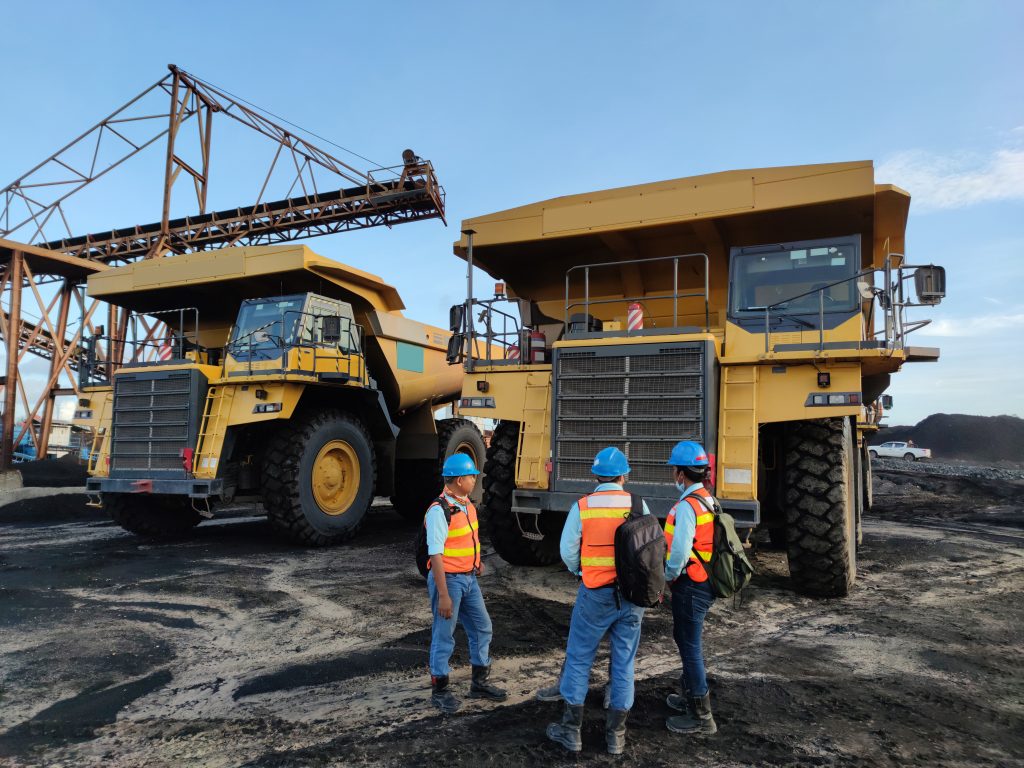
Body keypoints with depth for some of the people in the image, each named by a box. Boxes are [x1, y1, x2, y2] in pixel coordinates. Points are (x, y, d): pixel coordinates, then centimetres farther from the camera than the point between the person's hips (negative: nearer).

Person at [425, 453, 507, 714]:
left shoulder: (467, 505, 6)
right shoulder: (439, 511, -22)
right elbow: (436, 555, -23)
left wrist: (476, 561, 9)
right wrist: (443, 595, -24)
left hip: (469, 578, 9)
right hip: (448, 578, -9)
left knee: (482, 628, 15)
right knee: (444, 636, 4)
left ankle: (480, 682, 30)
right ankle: (439, 691, 20)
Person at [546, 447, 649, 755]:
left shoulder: (582, 507, -9)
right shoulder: (638, 505, -5)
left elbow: (568, 550, -4)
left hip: (595, 594, -2)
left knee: (578, 658, 11)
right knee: (624, 662, 13)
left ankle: (571, 729, 19)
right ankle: (616, 733, 22)